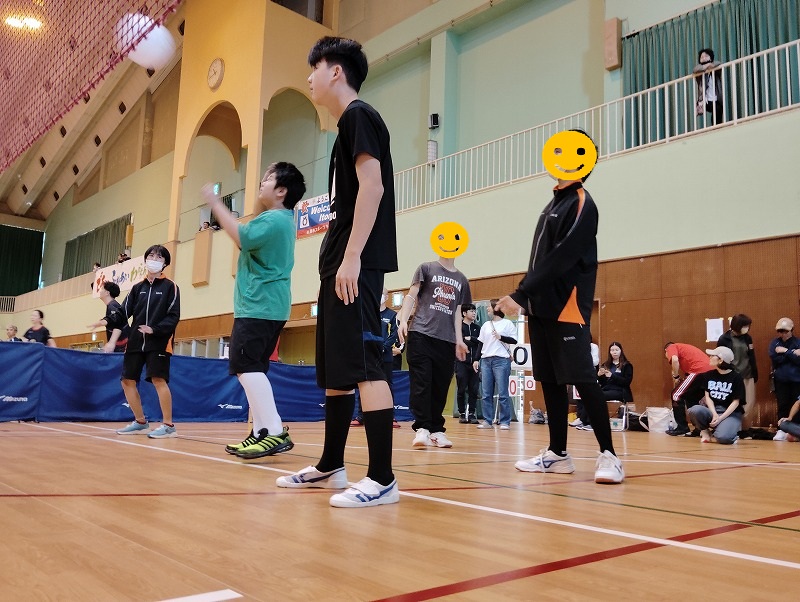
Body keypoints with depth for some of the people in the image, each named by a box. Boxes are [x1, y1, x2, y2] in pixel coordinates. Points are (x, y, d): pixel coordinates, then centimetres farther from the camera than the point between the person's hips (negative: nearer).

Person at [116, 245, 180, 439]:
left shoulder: (170, 287, 2)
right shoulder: (138, 287, 16)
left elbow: (174, 317, -6)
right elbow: (124, 311, 7)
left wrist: (154, 329, -19)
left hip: (159, 341, -6)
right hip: (136, 341, 6)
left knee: (158, 379, -14)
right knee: (127, 380, 5)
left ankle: (168, 425, -6)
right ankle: (140, 422, 20)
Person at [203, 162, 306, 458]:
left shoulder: (274, 219, -13)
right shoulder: (281, 219, 21)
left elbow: (242, 237, -21)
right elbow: (246, 234, 26)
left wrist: (215, 204, -13)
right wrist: (218, 206, 23)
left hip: (259, 306, -11)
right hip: (268, 305, 11)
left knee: (245, 364, -15)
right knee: (252, 367, 12)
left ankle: (275, 432, -18)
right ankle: (262, 432, 14)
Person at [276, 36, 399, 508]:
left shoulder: (359, 115, -4)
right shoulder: (347, 125, 24)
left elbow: (373, 186, -17)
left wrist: (351, 257, -23)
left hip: (356, 264, -10)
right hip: (340, 265, 10)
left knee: (363, 366, -13)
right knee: (335, 369, 12)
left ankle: (383, 478, -9)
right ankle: (331, 466, 22)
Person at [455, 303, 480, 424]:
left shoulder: (477, 328, 15)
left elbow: (480, 343, 4)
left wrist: (469, 339, -7)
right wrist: (473, 341, -3)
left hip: (474, 363, 3)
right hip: (461, 363, -3)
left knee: (474, 390, 2)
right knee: (461, 390, 1)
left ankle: (471, 414, 8)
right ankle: (462, 414, 9)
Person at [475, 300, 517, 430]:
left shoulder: (507, 323, 3)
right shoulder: (486, 325, 17)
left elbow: (514, 340, 0)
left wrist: (500, 337, -12)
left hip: (501, 360, -5)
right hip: (486, 360, 5)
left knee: (502, 393, -5)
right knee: (485, 393, 3)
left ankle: (505, 421, -1)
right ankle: (487, 421, 8)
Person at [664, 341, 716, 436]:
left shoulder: (671, 347, 14)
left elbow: (675, 360, -12)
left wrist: (676, 377, 2)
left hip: (699, 371, -8)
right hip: (711, 371, 8)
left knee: (676, 395, 4)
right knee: (692, 399, 23)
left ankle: (682, 428, 6)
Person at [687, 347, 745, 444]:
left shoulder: (736, 378, -6)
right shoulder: (710, 375, 7)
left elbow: (736, 402, -8)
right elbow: (707, 397, 3)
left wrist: (720, 418, -17)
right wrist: (714, 415, -14)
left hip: (730, 413, -3)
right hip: (712, 411, 4)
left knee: (723, 437, -35)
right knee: (694, 410, -32)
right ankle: (705, 431, -3)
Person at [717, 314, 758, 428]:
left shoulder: (747, 338, 7)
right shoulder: (724, 339, -6)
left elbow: (752, 357, 11)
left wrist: (755, 374, 9)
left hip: (747, 377, 4)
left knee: (748, 405, 4)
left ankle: (745, 427, 14)